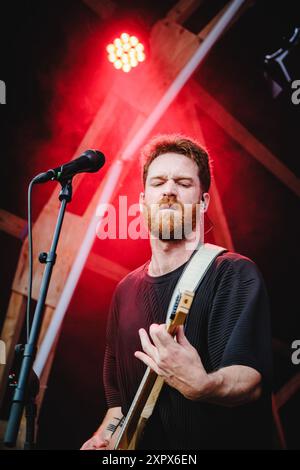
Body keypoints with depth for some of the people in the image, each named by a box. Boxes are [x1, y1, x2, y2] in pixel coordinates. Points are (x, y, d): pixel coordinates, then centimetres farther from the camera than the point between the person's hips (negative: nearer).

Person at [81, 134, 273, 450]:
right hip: (142, 443, 4)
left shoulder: (234, 274, -8)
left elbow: (252, 378, -17)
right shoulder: (126, 290, 10)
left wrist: (201, 385, -34)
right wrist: (107, 434, 3)